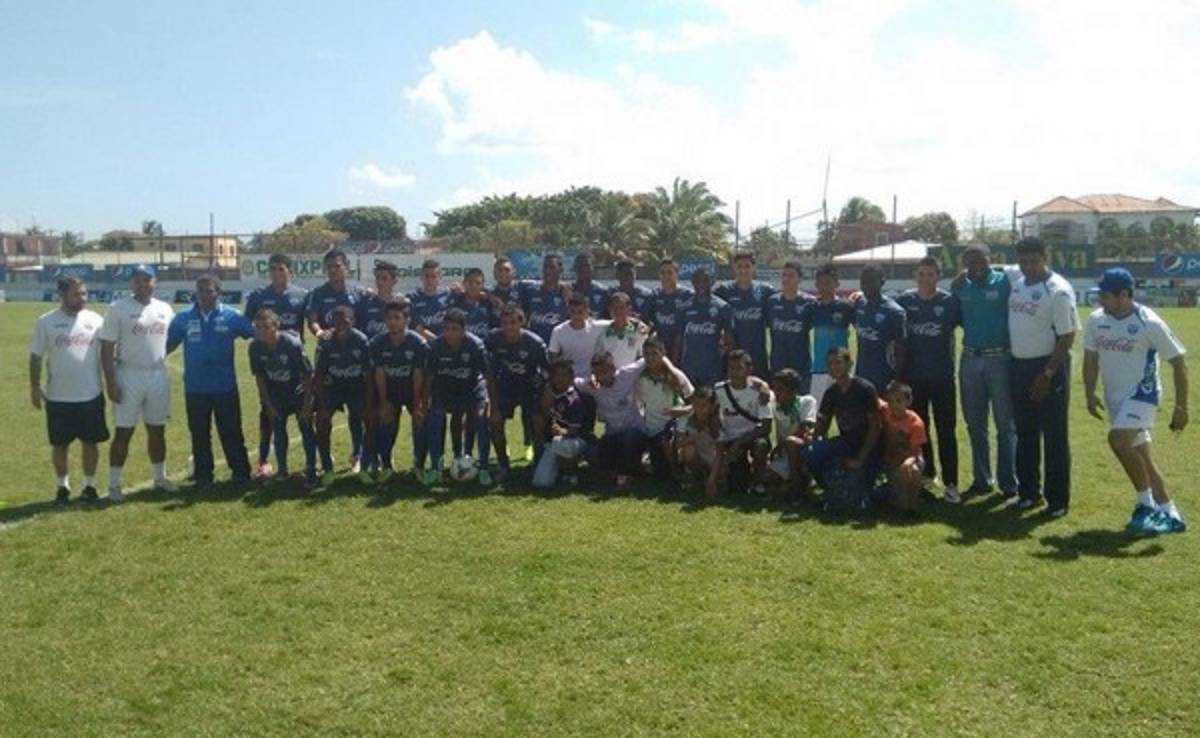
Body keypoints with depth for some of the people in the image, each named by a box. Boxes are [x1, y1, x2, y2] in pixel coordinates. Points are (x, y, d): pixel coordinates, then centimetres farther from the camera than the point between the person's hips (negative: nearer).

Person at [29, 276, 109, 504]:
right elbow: (36, 357, 0)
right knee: (60, 444, 9)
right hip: (58, 398, -1)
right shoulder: (46, 322, -3)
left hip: (91, 396, 1)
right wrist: (35, 387, -4)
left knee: (91, 442, 8)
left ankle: (89, 485, 21)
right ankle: (63, 486, 24)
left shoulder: (95, 320, 1)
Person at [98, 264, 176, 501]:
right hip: (128, 376, -4)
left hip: (158, 376, 4)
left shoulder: (165, 309, 6)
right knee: (124, 432, 0)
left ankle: (160, 477, 24)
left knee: (158, 430, 12)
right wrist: (110, 382, -14)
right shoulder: (118, 309, -7)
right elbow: (107, 348, -9)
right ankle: (114, 484, 9)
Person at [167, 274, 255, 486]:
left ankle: (241, 472, 15)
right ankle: (202, 474, 22)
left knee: (231, 432, 5)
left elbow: (257, 334, 2)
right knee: (199, 433, 11)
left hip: (225, 386, -2)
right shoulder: (184, 318, 1)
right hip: (195, 387, 2)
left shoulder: (231, 317, -3)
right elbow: (169, 344, 6)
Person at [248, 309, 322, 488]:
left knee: (306, 431, -5)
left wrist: (307, 405, -18)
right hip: (276, 394, 3)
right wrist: (268, 404, -2)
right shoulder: (255, 347, -18)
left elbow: (307, 375, -20)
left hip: (299, 392, -3)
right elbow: (259, 376, -3)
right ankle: (281, 470, 21)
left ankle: (311, 473, 3)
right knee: (278, 431, 6)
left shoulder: (293, 344, -29)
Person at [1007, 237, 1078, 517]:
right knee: (1025, 433, 14)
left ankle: (1058, 499, 8)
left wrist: (1047, 374, -18)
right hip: (1019, 365, 7)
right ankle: (1028, 491, 25)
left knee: (1054, 435, 1)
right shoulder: (1015, 280, 5)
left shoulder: (1058, 290, -14)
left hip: (1049, 367, -7)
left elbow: (1067, 336, -15)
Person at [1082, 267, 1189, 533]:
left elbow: (1178, 363, -11)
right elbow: (1091, 360, 12)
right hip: (1114, 398, 7)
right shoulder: (1095, 320, 1)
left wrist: (1181, 407, -14)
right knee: (1139, 455, 10)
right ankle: (1169, 514, 21)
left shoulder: (1148, 322, -15)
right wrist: (1090, 394, -1)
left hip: (1142, 394, -7)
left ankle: (1147, 504, -9)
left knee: (1118, 440, -26)